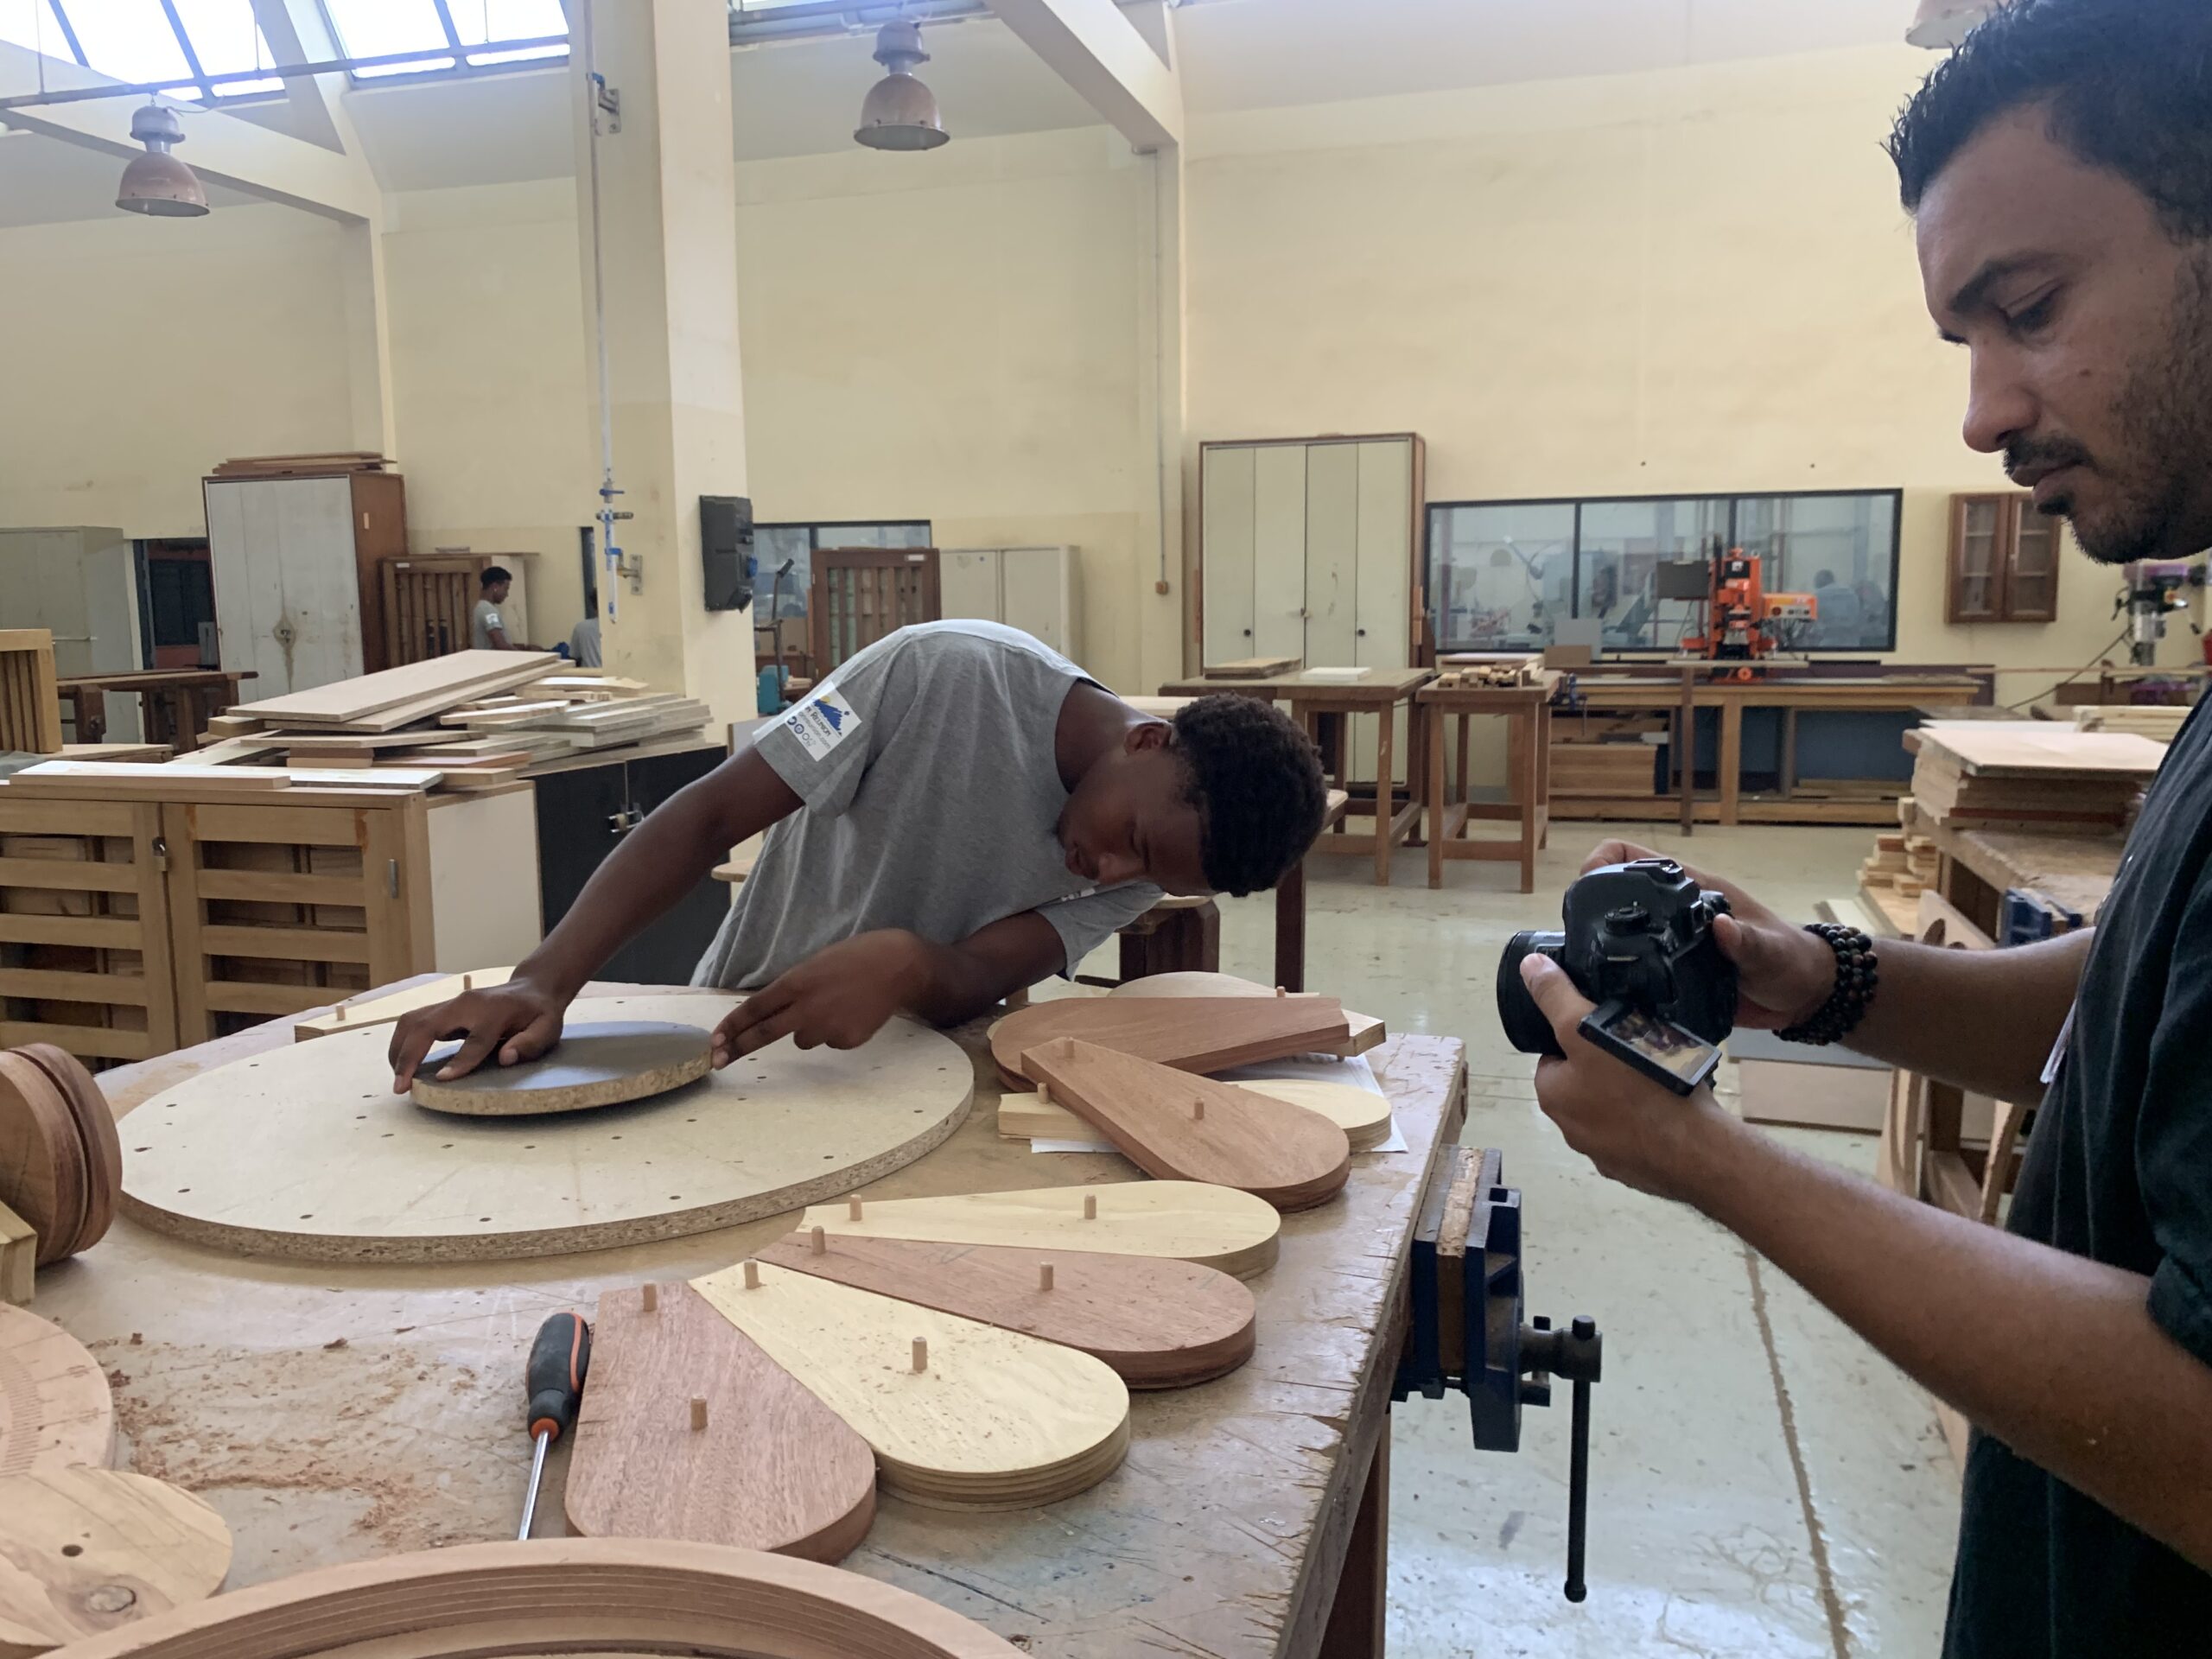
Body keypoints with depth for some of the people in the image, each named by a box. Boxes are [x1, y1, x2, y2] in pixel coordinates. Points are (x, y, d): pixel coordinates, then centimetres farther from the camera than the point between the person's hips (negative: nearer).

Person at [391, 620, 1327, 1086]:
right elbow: (711, 815, -25)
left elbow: (970, 986, -26)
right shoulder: (948, 675, -25)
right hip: (741, 1031, -2)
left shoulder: (1133, 881, -13)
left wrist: (904, 965, -51)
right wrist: (543, 982, -35)